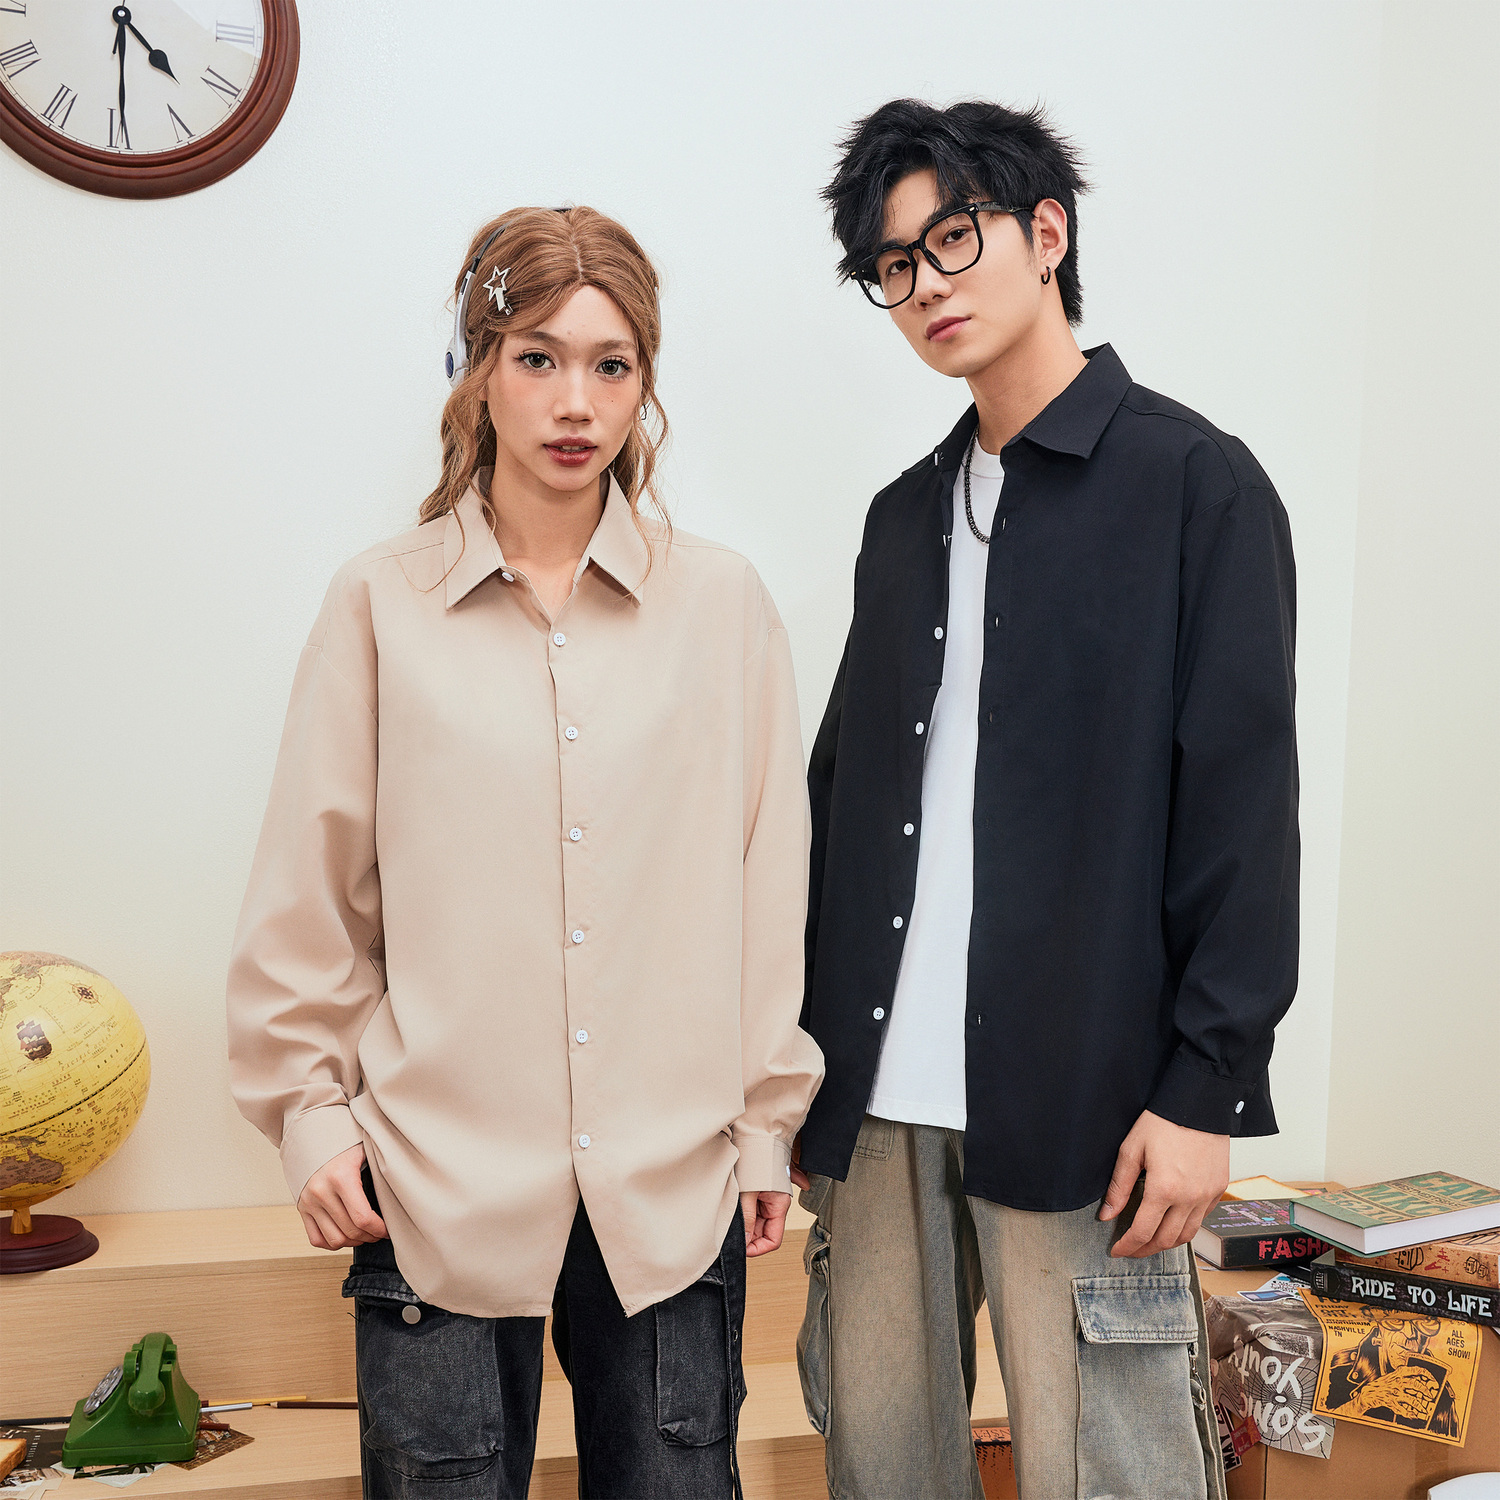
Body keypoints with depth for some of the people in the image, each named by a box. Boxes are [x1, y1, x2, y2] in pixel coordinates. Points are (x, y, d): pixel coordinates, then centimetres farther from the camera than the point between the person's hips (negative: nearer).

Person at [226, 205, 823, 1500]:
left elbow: (768, 885, 5)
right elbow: (309, 895, 4)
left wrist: (768, 1120, 7)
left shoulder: (724, 604, 0)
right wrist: (312, 1110, 3)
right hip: (440, 1184, 0)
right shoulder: (380, 603, -2)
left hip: (674, 1185, 1)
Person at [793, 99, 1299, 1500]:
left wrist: (1205, 1089, -11)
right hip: (877, 1090, 6)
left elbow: (1245, 804, -7)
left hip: (1080, 1099, -5)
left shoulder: (1195, 482, -2)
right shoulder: (907, 514, 16)